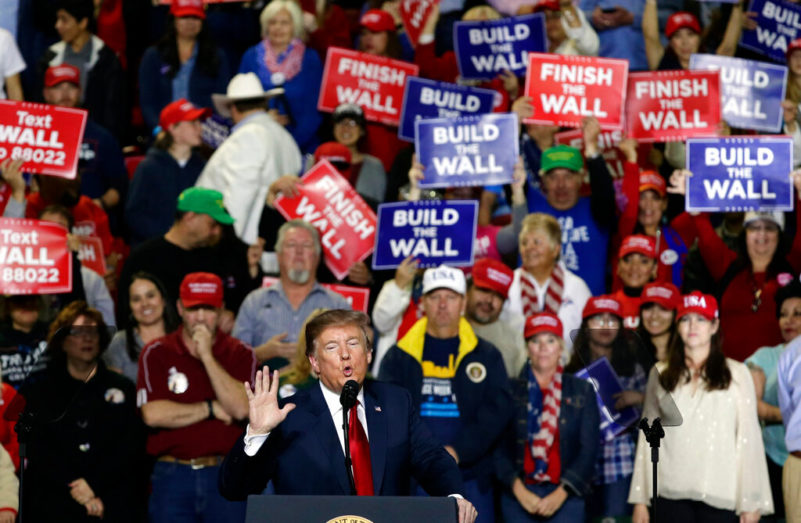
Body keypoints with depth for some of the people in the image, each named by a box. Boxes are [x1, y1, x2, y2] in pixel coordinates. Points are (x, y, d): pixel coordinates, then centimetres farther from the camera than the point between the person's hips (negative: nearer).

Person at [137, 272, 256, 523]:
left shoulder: (240, 354, 6)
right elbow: (153, 414, -9)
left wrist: (207, 356, -12)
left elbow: (240, 408, -11)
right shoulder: (156, 354, 3)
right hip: (172, 475, 0)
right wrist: (211, 409, -5)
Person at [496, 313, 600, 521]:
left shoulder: (582, 391, 11)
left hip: (565, 496, 0)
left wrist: (562, 493, -6)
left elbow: (589, 449, 5)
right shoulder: (510, 391, 9)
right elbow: (499, 448, 4)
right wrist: (518, 489, -9)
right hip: (518, 497, 0)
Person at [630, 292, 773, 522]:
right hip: (672, 494, 1)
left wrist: (751, 502, -1)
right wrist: (640, 499, 7)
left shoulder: (736, 374, 6)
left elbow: (748, 438, 4)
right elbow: (648, 437, 11)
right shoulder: (661, 374, 12)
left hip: (721, 496, -1)